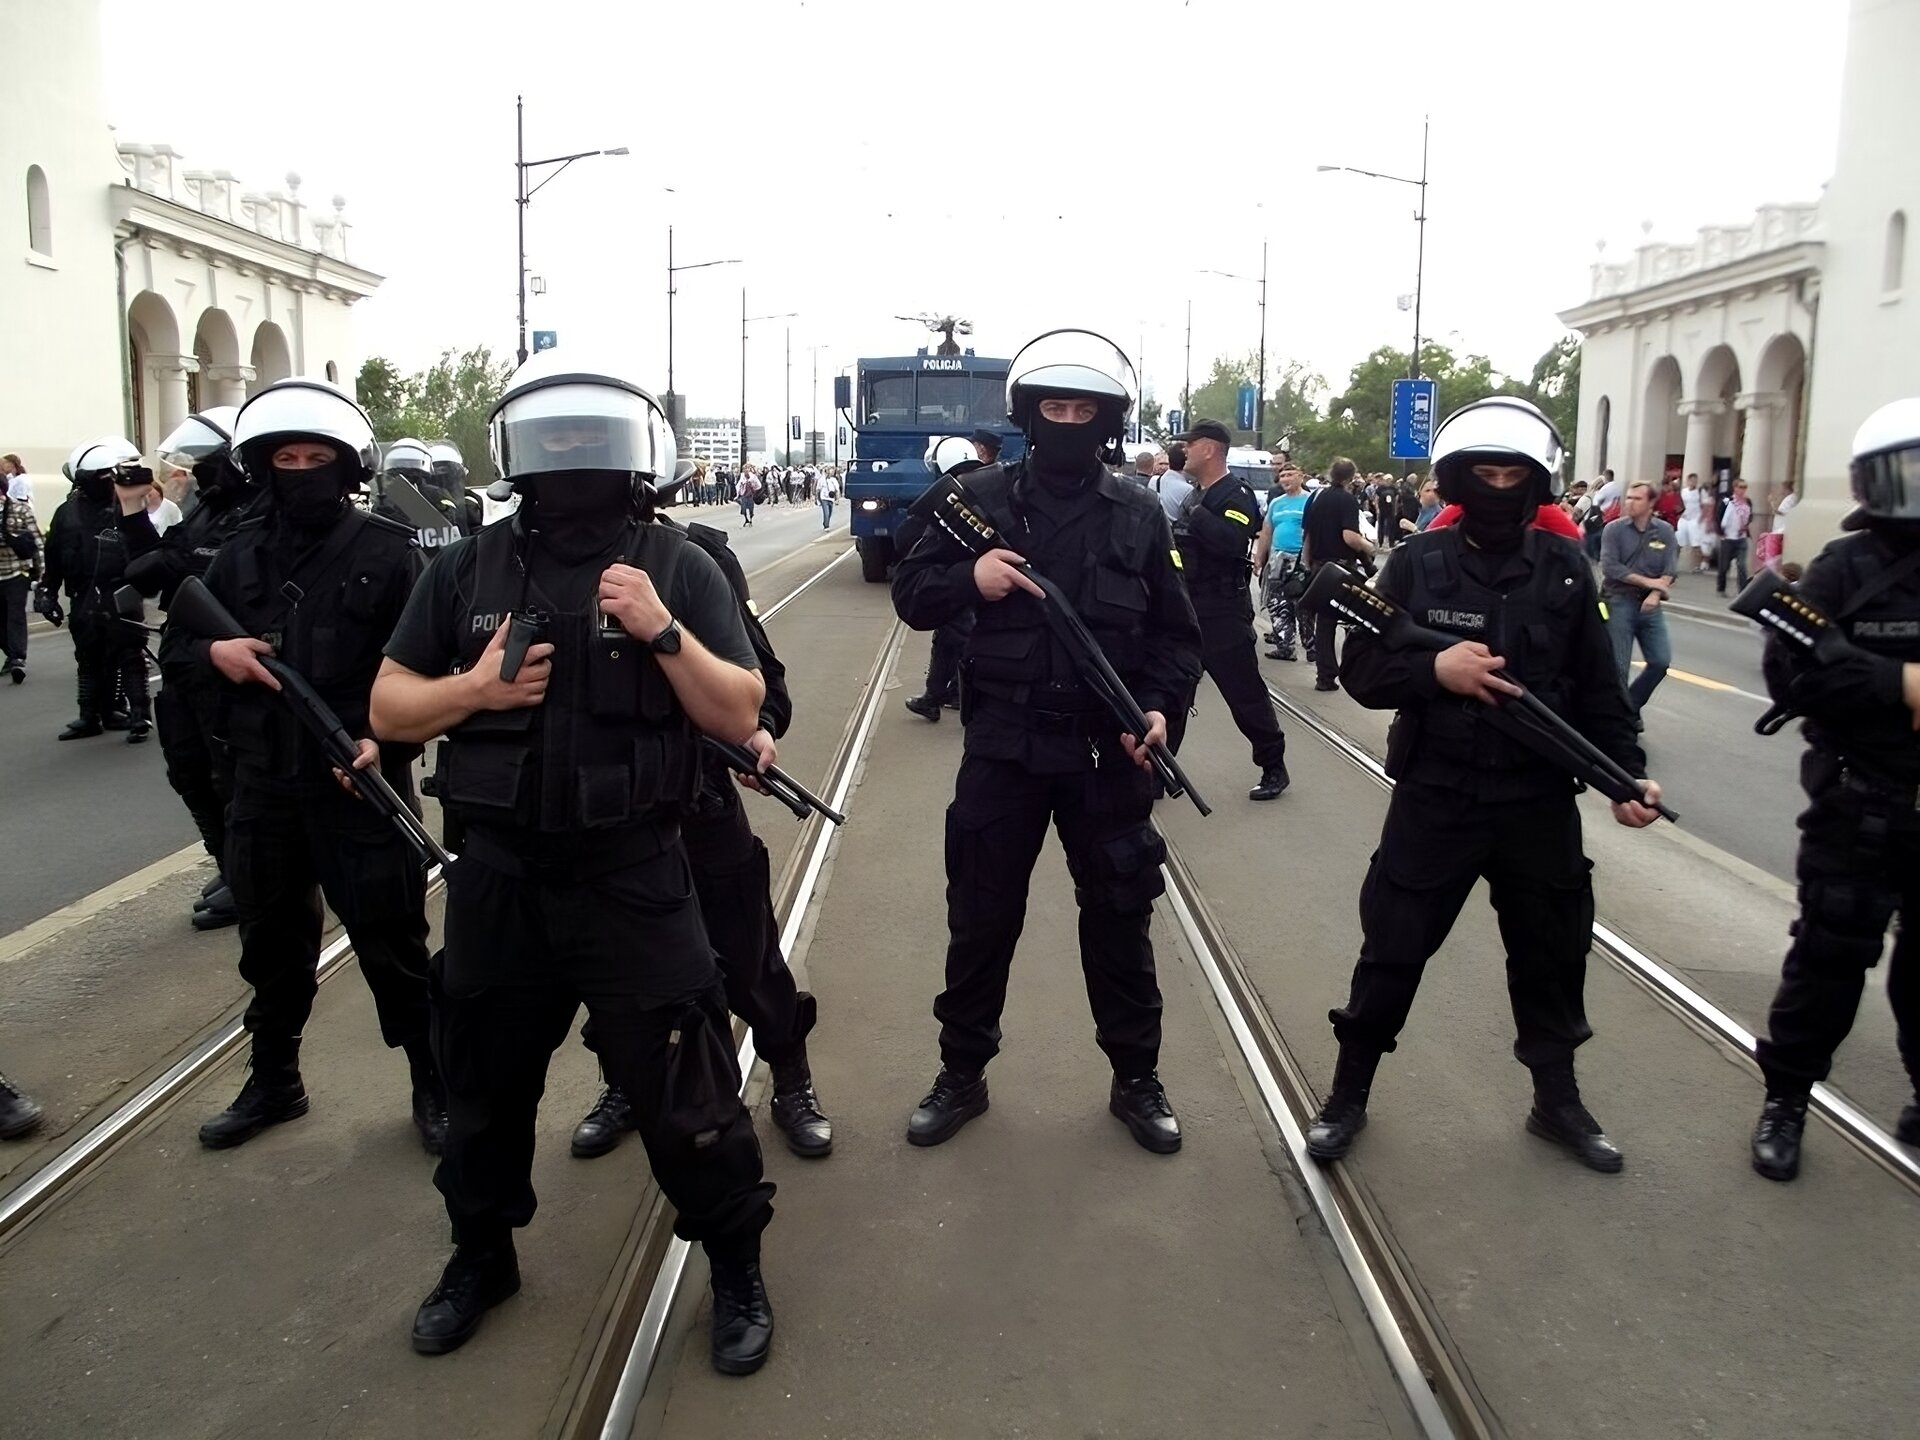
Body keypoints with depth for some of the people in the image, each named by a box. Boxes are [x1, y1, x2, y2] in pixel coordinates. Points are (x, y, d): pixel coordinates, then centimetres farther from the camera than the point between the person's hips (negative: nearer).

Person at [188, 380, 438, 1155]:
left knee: (393, 947, 4)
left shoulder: (387, 550, -9)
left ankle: (434, 1090, 21)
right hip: (263, 785, 5)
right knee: (271, 943, 19)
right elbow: (183, 638, 17)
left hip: (360, 784, -5)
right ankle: (273, 1082, 38)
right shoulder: (239, 552, 6)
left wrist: (388, 743, -25)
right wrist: (214, 650, -7)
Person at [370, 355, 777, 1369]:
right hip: (498, 877, 3)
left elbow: (741, 716, -7)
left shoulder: (678, 569, -4)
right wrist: (475, 687, -13)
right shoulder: (469, 568, 3)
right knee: (485, 1086, 20)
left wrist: (663, 632, -20)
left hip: (634, 878, -3)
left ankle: (737, 1268, 27)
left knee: (683, 1094, 4)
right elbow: (389, 710, 6)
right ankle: (480, 1256, 44)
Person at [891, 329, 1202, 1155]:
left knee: (1119, 918, 11)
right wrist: (969, 577, -17)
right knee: (980, 919, 10)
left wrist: (1161, 706, -10)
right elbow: (911, 594, 3)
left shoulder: (1138, 515, 2)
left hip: (1106, 752, 1)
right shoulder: (984, 497, 0)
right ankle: (961, 1076, 27)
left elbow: (1176, 634, 6)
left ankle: (1136, 1080, 28)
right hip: (1002, 745, 0)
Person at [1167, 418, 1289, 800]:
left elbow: (1230, 542, -30)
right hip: (1187, 609, 8)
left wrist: (1195, 511, -24)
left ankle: (1274, 767, 12)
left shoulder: (1237, 495, -12)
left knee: (1245, 693, -1)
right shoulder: (1194, 495, 15)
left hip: (1223, 614, -8)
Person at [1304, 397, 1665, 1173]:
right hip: (1435, 797, -2)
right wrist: (1434, 669, -21)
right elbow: (1360, 667, -4)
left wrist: (1626, 773, -5)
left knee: (1552, 952, 15)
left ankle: (1556, 1100, 35)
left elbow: (1598, 687, 5)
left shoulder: (1565, 568, 2)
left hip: (1540, 801, 3)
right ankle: (1348, 1096, 22)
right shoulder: (1419, 562, -4)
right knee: (1394, 949, 5)